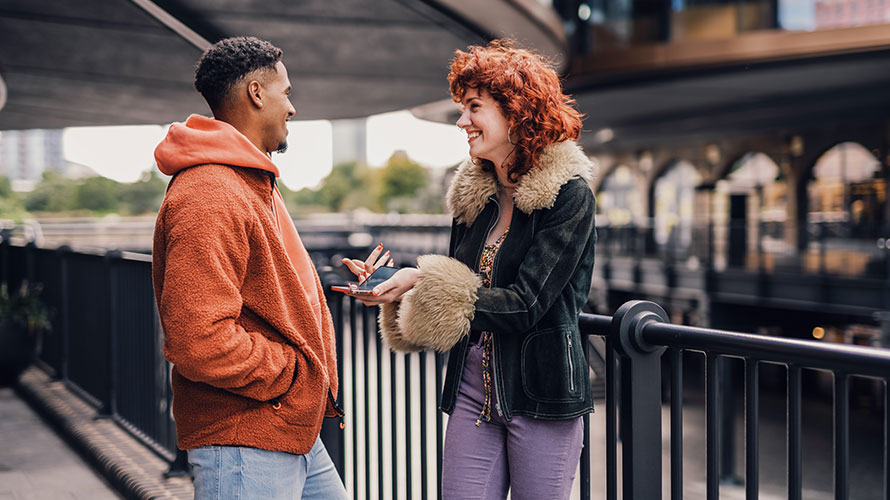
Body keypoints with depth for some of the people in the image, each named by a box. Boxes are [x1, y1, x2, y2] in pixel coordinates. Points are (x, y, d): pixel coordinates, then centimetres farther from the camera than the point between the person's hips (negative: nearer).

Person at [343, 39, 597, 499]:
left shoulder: (568, 194, -10)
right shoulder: (472, 194, 9)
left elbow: (526, 304, -17)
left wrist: (423, 282, -21)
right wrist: (396, 281, -5)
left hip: (541, 395, -5)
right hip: (472, 389, 5)